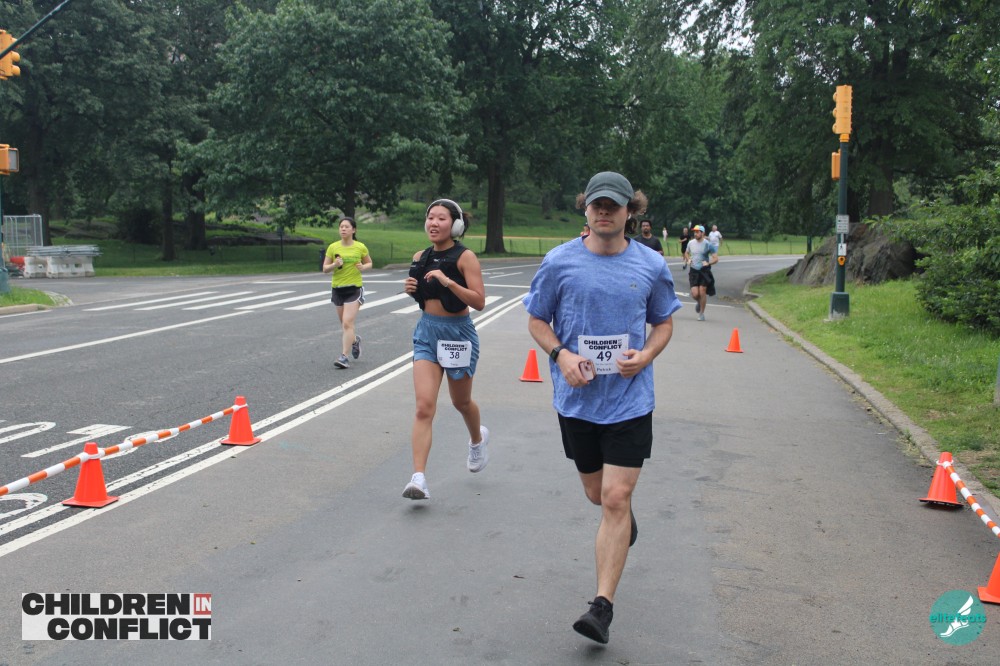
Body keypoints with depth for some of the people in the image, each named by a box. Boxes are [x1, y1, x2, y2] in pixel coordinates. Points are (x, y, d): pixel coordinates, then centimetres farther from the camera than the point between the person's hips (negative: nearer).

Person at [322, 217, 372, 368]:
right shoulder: (333, 247, 0)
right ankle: (355, 340, 46)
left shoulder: (360, 247, -4)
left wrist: (363, 267, -12)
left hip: (354, 288, -3)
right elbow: (325, 268, 3)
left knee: (347, 323, -13)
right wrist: (334, 265, -18)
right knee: (345, 324, 15)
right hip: (338, 288, 3)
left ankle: (344, 357, -10)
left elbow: (369, 263, 10)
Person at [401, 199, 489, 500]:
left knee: (461, 401, 17)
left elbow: (479, 301, -18)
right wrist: (412, 288, -2)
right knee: (424, 406, -10)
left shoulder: (465, 257, -11)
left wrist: (448, 281, -28)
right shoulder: (420, 257, 5)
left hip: (458, 333, -3)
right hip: (426, 331, 3)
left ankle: (478, 440, 51)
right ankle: (418, 478, -13)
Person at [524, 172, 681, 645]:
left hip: (629, 399, -1)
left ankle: (603, 606, 0)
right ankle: (625, 518, 55)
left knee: (615, 500, -8)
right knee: (597, 495, 17)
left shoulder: (651, 265, -2)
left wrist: (646, 355, -10)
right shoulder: (560, 261, -4)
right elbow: (536, 320, 5)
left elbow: (664, 322, 11)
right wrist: (561, 355, -14)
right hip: (576, 398, 2)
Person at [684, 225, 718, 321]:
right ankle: (698, 302, 30)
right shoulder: (691, 243, 5)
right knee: (694, 294, -7)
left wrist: (708, 263, -22)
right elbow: (687, 253, 24)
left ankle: (701, 314, 12)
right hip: (693, 271, 3)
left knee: (702, 292, -4)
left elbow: (716, 258, -5)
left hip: (704, 271, -3)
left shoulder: (708, 244, -7)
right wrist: (688, 260, 3)